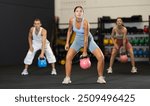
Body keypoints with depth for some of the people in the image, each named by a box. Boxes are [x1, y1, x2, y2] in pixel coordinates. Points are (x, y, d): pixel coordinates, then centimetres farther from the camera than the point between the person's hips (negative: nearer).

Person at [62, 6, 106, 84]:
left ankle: (100, 77, 3)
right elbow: (69, 30, 4)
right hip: (78, 40, 3)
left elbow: (86, 38, -24)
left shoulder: (85, 22, -29)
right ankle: (67, 78, -4)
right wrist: (67, 43, 1)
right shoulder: (71, 20, -16)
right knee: (68, 57, -15)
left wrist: (85, 52, -19)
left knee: (101, 57, -15)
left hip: (88, 40, -3)